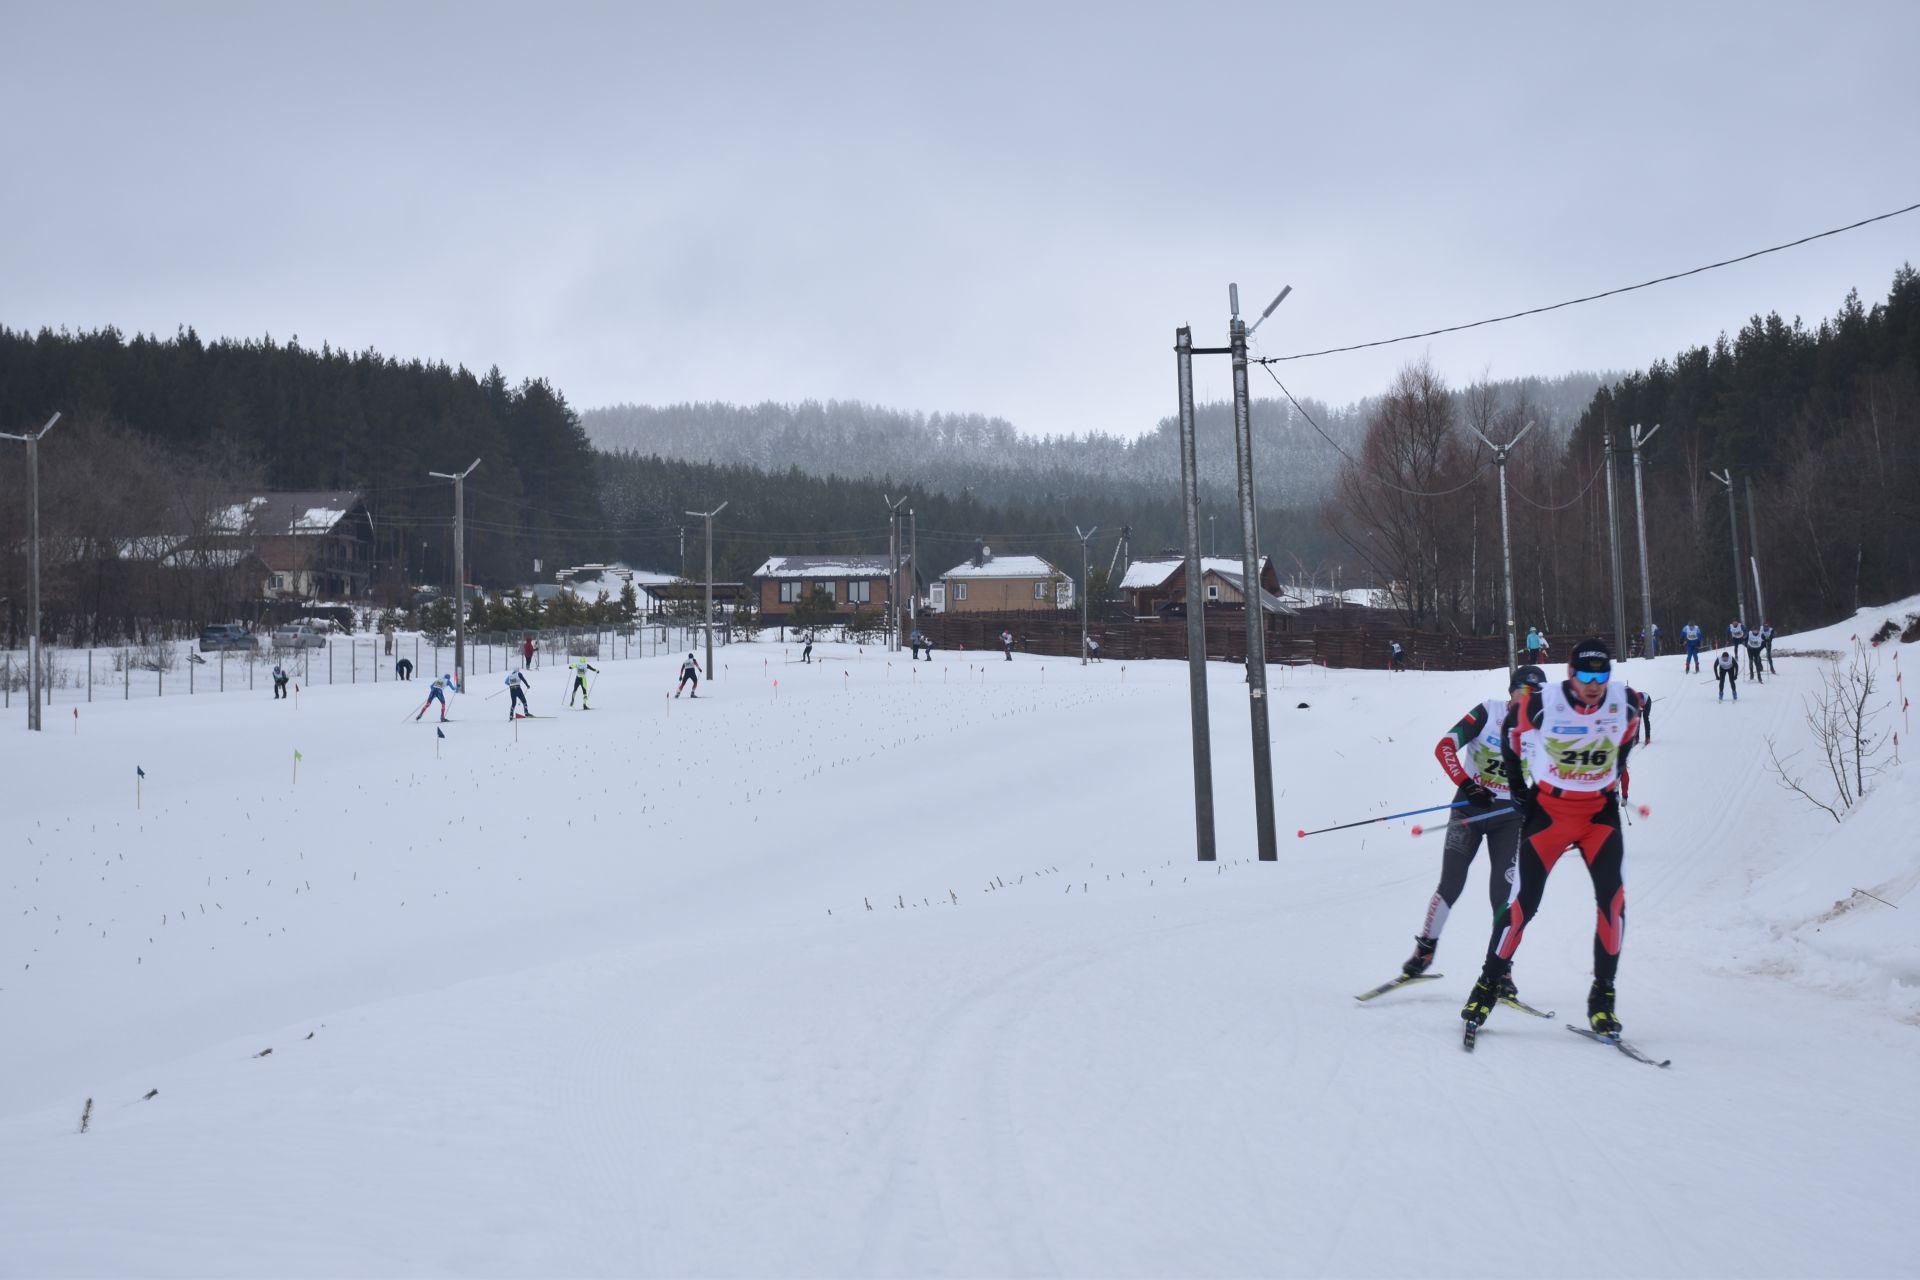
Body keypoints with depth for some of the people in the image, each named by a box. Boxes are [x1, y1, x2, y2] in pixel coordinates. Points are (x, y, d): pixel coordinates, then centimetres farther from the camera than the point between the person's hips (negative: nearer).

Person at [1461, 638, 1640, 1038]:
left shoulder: (1626, 704, -10)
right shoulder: (1540, 704, -18)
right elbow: (1512, 734, 3)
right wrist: (1519, 787, 7)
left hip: (1600, 812, 2)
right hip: (1548, 809, -2)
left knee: (1612, 897, -14)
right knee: (1524, 900, -6)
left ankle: (1603, 995, -2)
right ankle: (1489, 984, 11)